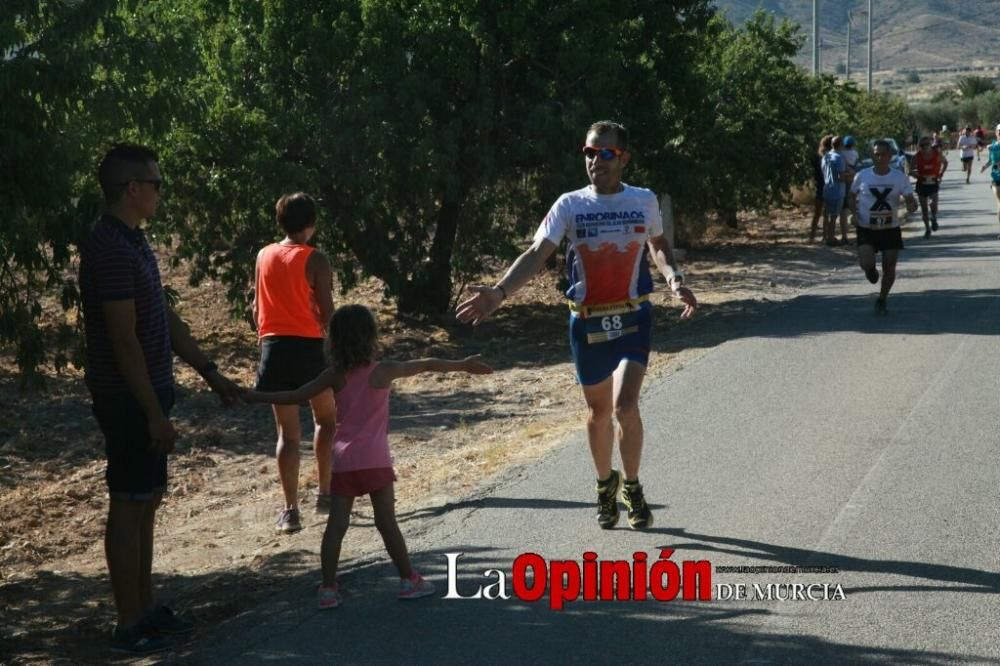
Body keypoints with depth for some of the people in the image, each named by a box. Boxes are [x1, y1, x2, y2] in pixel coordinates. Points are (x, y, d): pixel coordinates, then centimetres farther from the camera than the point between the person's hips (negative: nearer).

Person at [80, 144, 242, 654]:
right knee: (129, 505, -3)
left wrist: (209, 373, 18)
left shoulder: (133, 243, 12)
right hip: (129, 400, -10)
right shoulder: (110, 249, -20)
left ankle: (145, 609, 24)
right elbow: (124, 340, -22)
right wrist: (155, 414, -21)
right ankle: (130, 627, 4)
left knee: (145, 502, 15)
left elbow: (165, 317, 18)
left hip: (147, 394, 10)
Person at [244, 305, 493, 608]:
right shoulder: (383, 371, -4)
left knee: (336, 524, 2)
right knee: (387, 523, 4)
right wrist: (463, 365, 16)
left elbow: (294, 397, 5)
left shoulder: (334, 376, 3)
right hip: (374, 459, -3)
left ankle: (328, 589, 1)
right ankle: (409, 580, 13)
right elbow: (429, 365, 4)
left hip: (343, 460, 3)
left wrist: (254, 396, 18)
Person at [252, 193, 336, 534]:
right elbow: (326, 312, -9)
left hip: (273, 347, 3)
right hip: (308, 345, -3)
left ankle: (290, 510, 1)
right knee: (326, 419, 19)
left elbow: (257, 308, 10)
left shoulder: (264, 256, 7)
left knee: (287, 432, 6)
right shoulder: (315, 260, -7)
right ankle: (325, 493, 19)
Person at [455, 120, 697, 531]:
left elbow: (658, 246, 17)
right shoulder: (570, 205, -5)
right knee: (598, 410, 13)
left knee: (625, 405, -17)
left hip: (632, 317, -1)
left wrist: (674, 279, -3)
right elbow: (536, 254, -14)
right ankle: (605, 484, 37)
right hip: (587, 322, 1)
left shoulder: (644, 201, -1)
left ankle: (632, 488, 6)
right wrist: (500, 291, -29)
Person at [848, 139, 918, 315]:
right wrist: (854, 213, -9)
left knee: (889, 268, 2)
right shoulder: (862, 176, -6)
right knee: (866, 264, -20)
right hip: (866, 229, -1)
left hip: (891, 229, 1)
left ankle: (882, 300, 28)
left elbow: (910, 199, -3)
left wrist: (912, 206, -28)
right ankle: (871, 270, 20)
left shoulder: (900, 177, -5)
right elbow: (853, 197, 9)